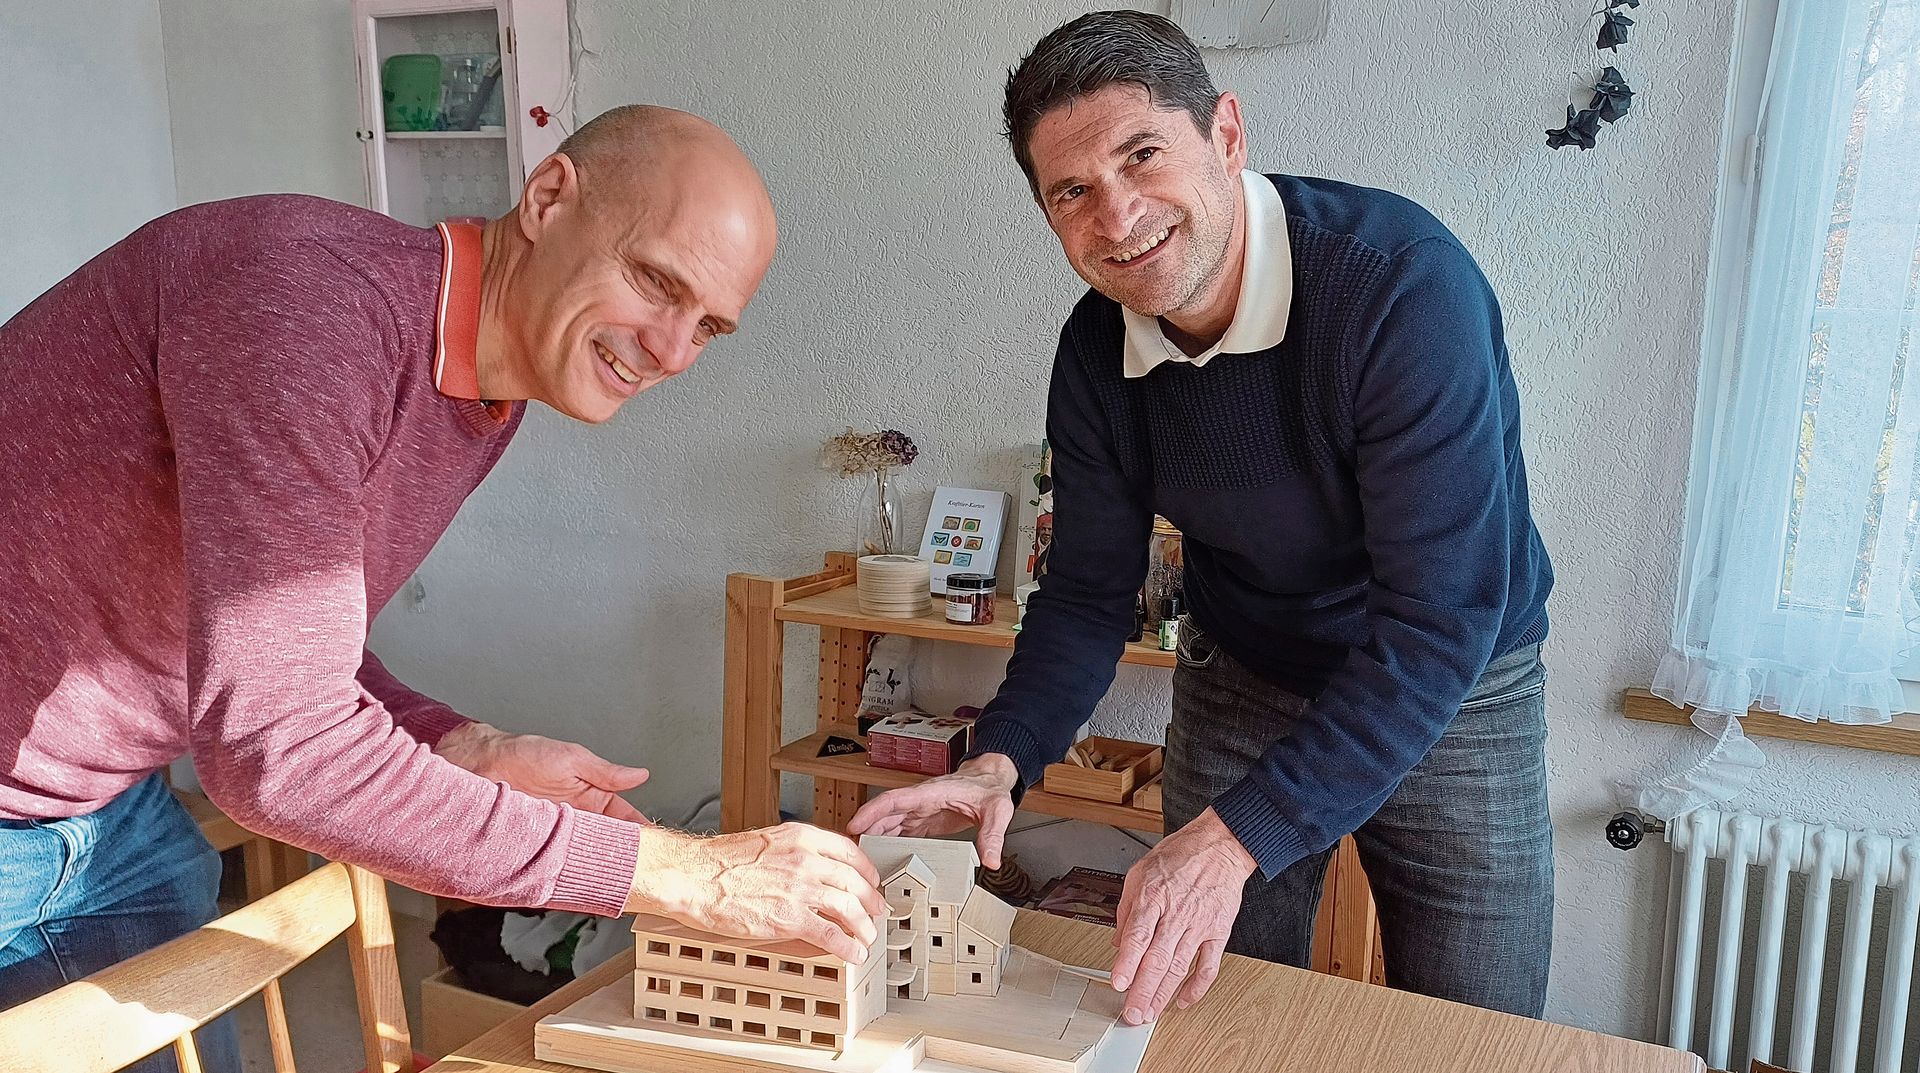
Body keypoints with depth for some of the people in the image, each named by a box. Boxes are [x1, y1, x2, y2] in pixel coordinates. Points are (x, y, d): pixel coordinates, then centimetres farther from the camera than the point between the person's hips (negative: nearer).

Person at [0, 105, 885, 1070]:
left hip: (111, 807, 8)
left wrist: (475, 755, -10)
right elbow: (276, 746, -36)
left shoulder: (489, 395, -2)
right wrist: (689, 876, -34)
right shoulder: (310, 294, -30)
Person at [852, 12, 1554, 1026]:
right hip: (1240, 687, 4)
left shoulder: (1403, 282, -30)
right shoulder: (1095, 353, -12)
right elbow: (1088, 593, -3)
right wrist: (999, 761, -21)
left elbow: (1442, 619, -33)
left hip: (1455, 697, -3)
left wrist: (1239, 834, -39)